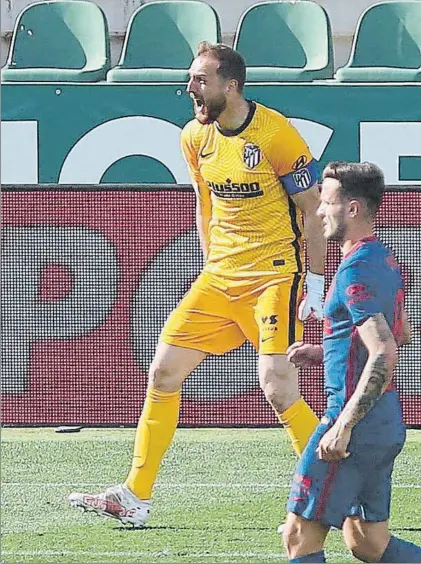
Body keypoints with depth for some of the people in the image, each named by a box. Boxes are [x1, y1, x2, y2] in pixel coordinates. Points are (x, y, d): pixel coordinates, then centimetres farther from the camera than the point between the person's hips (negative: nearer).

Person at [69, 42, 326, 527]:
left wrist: (314, 284, -10)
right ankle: (135, 497, 7)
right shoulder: (195, 136, 6)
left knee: (278, 390, -17)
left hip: (275, 274, -7)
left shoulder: (275, 133, -14)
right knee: (163, 372, 2)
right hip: (220, 277, 7)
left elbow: (312, 209, -9)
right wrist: (211, 270, 17)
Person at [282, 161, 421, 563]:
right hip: (386, 424, 10)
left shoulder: (357, 270, -17)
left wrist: (343, 426, -26)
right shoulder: (384, 261, 14)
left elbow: (384, 355, -25)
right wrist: (325, 353, 25)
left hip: (357, 423, -10)